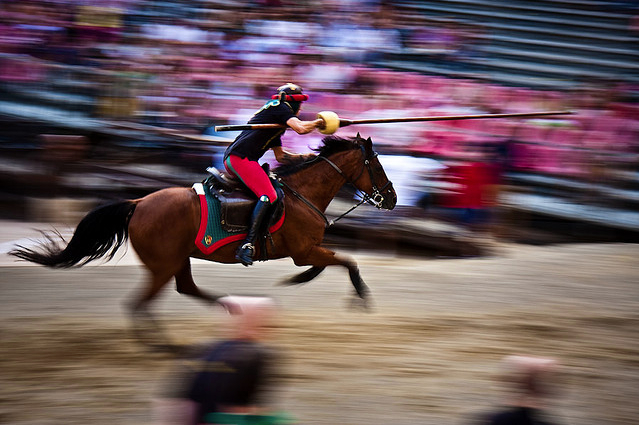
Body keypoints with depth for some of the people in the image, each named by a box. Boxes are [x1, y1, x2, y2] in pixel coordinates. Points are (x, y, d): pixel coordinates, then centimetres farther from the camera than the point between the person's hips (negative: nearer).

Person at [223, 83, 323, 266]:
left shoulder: (274, 116, 30)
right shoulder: (282, 109, 1)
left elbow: (280, 156, 29)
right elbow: (301, 128, -18)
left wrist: (304, 157, 20)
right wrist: (319, 122, 1)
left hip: (230, 160, 11)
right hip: (241, 157, -11)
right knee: (268, 196, -20)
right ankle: (247, 245, -32)